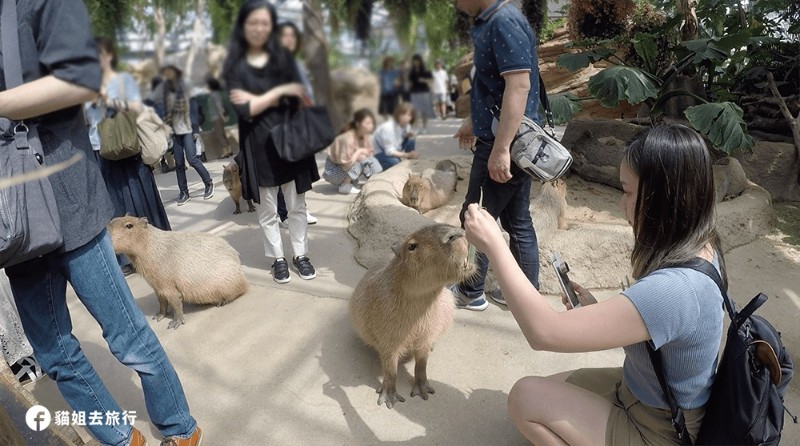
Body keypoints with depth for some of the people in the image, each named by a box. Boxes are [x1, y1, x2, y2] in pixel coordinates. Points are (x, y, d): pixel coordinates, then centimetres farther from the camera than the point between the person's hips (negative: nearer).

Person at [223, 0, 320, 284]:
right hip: (258, 145, -1)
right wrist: (279, 92, -11)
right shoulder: (234, 66, 1)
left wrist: (257, 99, -12)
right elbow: (244, 110, -10)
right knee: (267, 210, 7)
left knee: (297, 205, 8)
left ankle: (301, 255, 22)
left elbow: (297, 98, -6)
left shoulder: (283, 56, 6)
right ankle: (278, 259, 21)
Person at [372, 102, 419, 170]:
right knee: (395, 162, -36)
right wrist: (407, 155, -42)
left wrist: (410, 135, -22)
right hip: (379, 153, -7)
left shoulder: (406, 125, -8)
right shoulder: (388, 127, -30)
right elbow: (389, 151, -31)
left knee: (411, 140, -13)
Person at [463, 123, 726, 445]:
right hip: (650, 394, 8)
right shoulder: (698, 250, -7)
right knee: (548, 390, 15)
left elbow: (544, 333, -37)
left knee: (525, 397, -6)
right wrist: (597, 311, -8)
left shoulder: (673, 288, -37)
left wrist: (494, 246, -30)